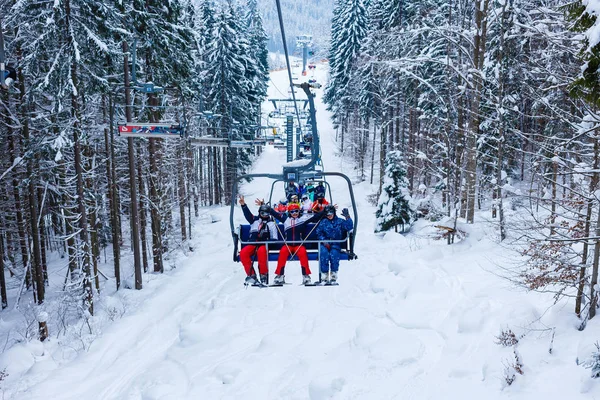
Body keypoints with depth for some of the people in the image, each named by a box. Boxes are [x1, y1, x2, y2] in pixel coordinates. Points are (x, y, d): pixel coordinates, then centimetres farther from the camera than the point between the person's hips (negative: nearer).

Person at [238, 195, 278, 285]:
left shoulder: (271, 224, 14)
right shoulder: (254, 220, 20)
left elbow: (274, 239, 9)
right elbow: (248, 214, 3)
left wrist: (268, 242, -11)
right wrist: (243, 204, -14)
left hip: (264, 245, -2)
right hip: (252, 244, 3)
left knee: (261, 251, -38)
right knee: (243, 253, -28)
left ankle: (264, 275, -29)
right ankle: (251, 275, -23)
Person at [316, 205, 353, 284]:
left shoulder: (340, 221, 10)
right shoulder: (323, 222, 12)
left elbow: (349, 227, -3)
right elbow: (319, 233, 6)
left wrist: (347, 218, -16)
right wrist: (324, 241, -10)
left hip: (336, 244, 0)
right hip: (324, 244, 0)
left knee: (334, 254, -32)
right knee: (324, 253, -31)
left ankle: (334, 276, -23)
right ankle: (324, 275, -27)